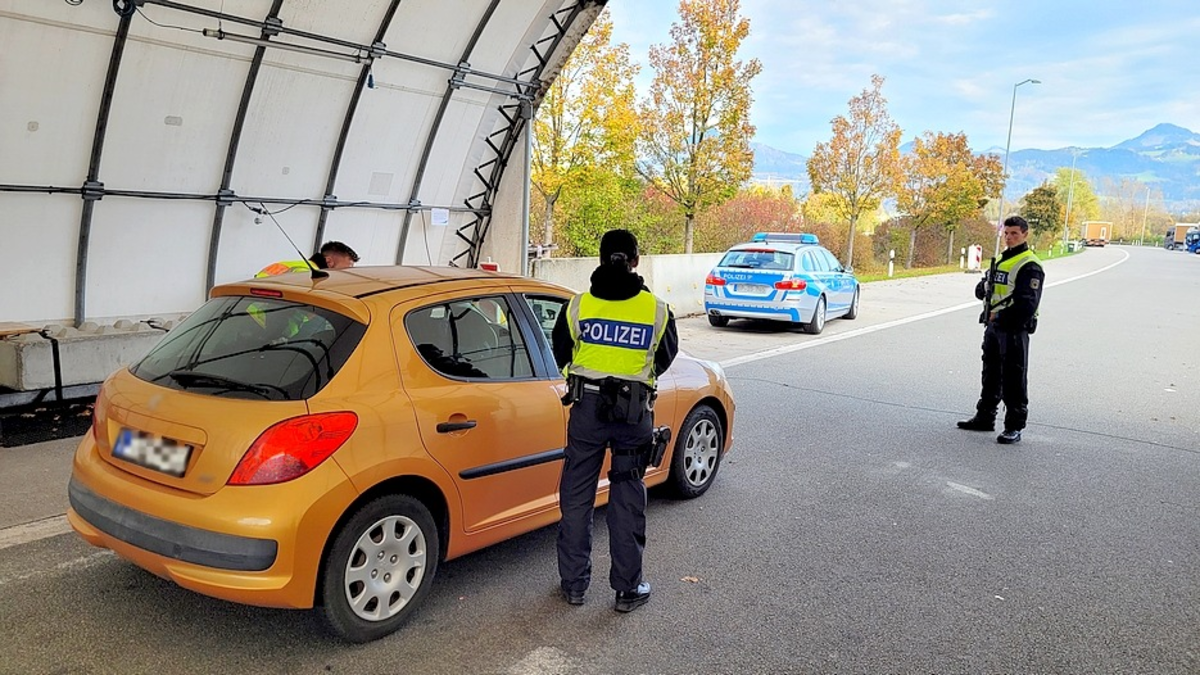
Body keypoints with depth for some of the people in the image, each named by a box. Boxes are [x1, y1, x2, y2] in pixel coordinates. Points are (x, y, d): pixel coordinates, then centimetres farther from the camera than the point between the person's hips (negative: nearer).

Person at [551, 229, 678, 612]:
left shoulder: (579, 306, -5)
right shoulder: (657, 310, -4)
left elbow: (561, 356, 8)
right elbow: (665, 358, 11)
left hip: (586, 407, 0)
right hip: (635, 414, 0)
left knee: (576, 495, 12)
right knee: (627, 499, 10)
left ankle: (574, 583, 22)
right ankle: (627, 589, 19)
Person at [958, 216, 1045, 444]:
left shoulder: (1030, 266, -12)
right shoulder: (1000, 260, 16)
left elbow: (1027, 305, -19)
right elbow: (980, 290, 17)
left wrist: (1001, 317, -16)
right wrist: (985, 287, -6)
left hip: (1014, 330, -9)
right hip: (993, 327, 9)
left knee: (1013, 380, -3)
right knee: (991, 374, 18)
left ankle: (1014, 427, 4)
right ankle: (985, 417, 29)